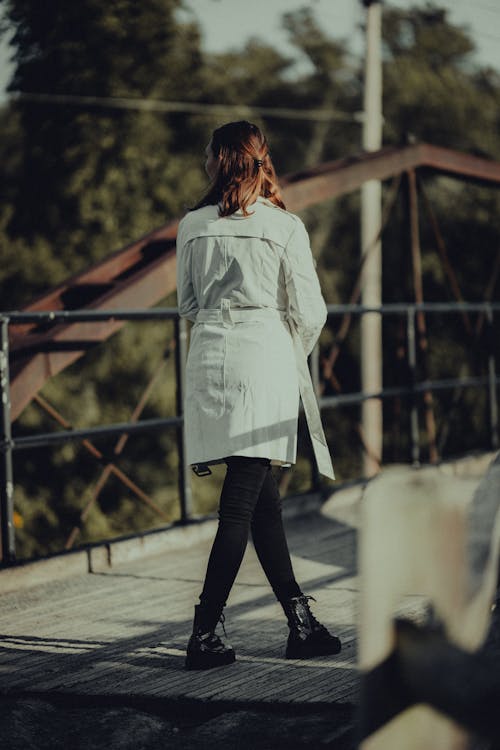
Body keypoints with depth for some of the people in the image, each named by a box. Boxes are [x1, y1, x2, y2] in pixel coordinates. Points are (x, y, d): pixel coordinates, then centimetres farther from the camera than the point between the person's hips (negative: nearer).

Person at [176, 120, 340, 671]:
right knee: (242, 503, -3)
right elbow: (310, 312, 0)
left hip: (209, 357, 4)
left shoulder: (193, 226, 5)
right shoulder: (285, 227, -3)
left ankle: (301, 624, 14)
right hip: (265, 357, -4)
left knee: (262, 500, 9)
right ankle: (204, 634, -5)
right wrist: (295, 355, 17)